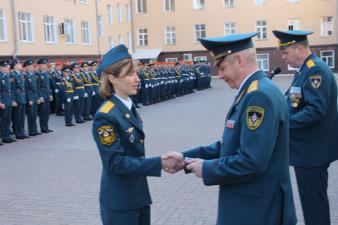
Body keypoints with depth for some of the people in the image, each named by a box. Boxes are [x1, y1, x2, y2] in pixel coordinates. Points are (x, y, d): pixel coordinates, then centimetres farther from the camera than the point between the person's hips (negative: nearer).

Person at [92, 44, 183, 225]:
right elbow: (116, 162, -23)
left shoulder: (130, 108, 6)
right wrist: (160, 163, -23)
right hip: (119, 203, -8)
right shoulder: (105, 116, -20)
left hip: (139, 196, 8)